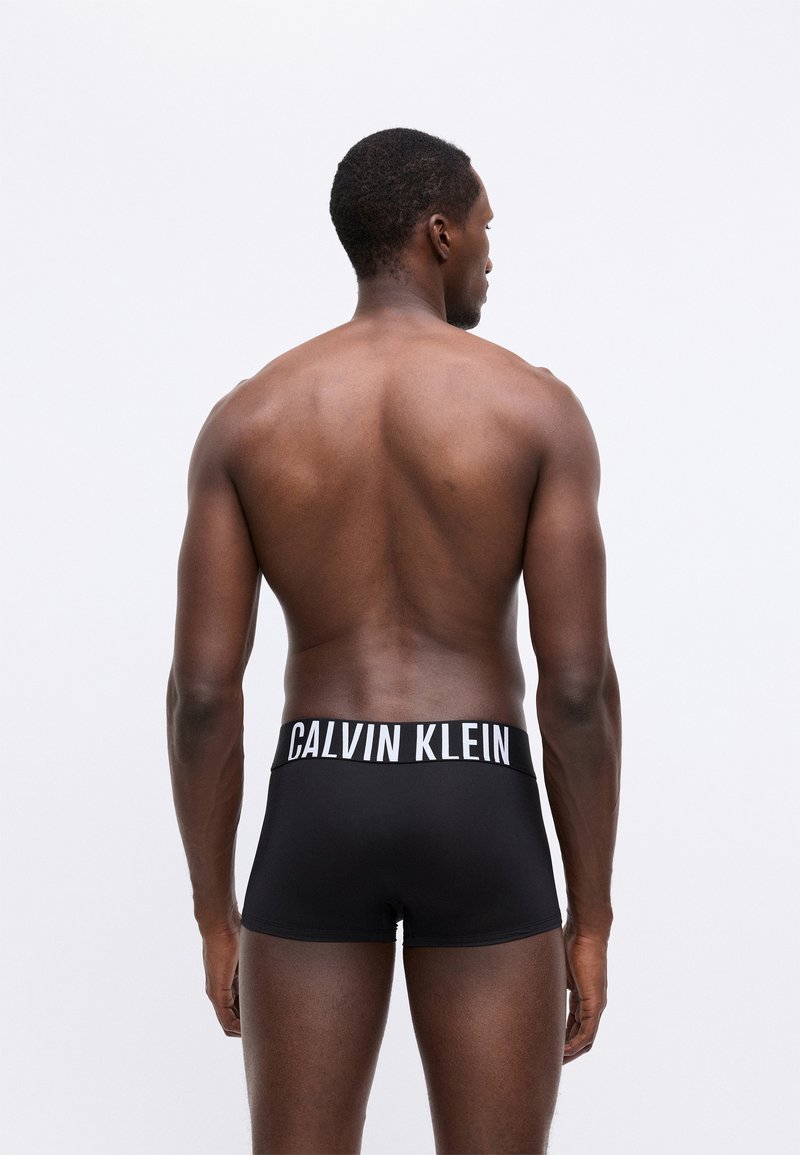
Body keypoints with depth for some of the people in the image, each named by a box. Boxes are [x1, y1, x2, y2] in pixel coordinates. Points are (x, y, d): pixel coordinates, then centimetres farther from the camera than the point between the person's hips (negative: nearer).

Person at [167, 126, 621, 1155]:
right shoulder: (538, 407, -5)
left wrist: (214, 916, 7)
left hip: (316, 817, 2)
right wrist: (590, 920, 0)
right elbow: (578, 684, -10)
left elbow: (202, 688, -4)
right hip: (480, 824, -1)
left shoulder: (243, 418, 0)